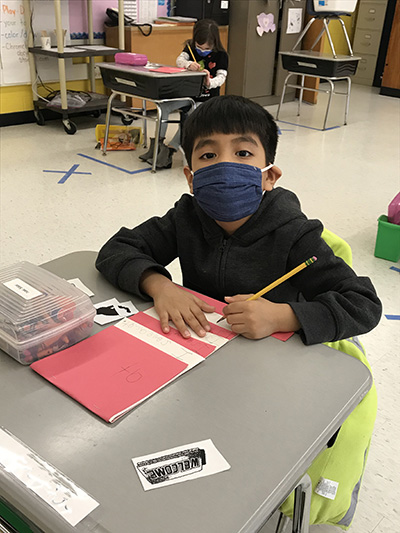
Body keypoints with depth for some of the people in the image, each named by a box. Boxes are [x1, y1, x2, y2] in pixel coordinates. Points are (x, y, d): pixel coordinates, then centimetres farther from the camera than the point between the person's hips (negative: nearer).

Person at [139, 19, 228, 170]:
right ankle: (157, 143, -15)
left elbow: (221, 78, -15)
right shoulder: (190, 47, 6)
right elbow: (179, 60, -10)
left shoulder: (221, 55, -5)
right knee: (164, 106, -16)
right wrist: (188, 64, -34)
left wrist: (210, 83, -38)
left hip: (207, 99, -4)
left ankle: (170, 149, -28)